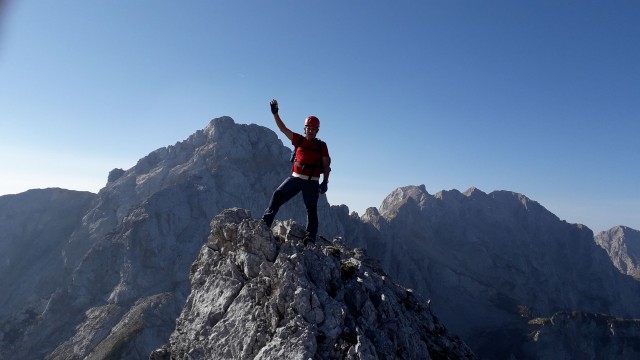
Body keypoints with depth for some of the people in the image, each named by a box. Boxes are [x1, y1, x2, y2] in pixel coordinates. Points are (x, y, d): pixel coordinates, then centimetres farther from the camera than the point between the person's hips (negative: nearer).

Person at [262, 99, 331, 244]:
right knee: (278, 195, -15)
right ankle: (266, 221, -13)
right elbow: (283, 128, 5)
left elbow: (326, 165, 5)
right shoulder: (298, 140, 8)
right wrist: (275, 113, -4)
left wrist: (325, 182, -6)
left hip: (312, 182, -1)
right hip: (295, 178, 1)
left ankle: (310, 238, 10)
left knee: (311, 210, 2)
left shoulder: (321, 146, 5)